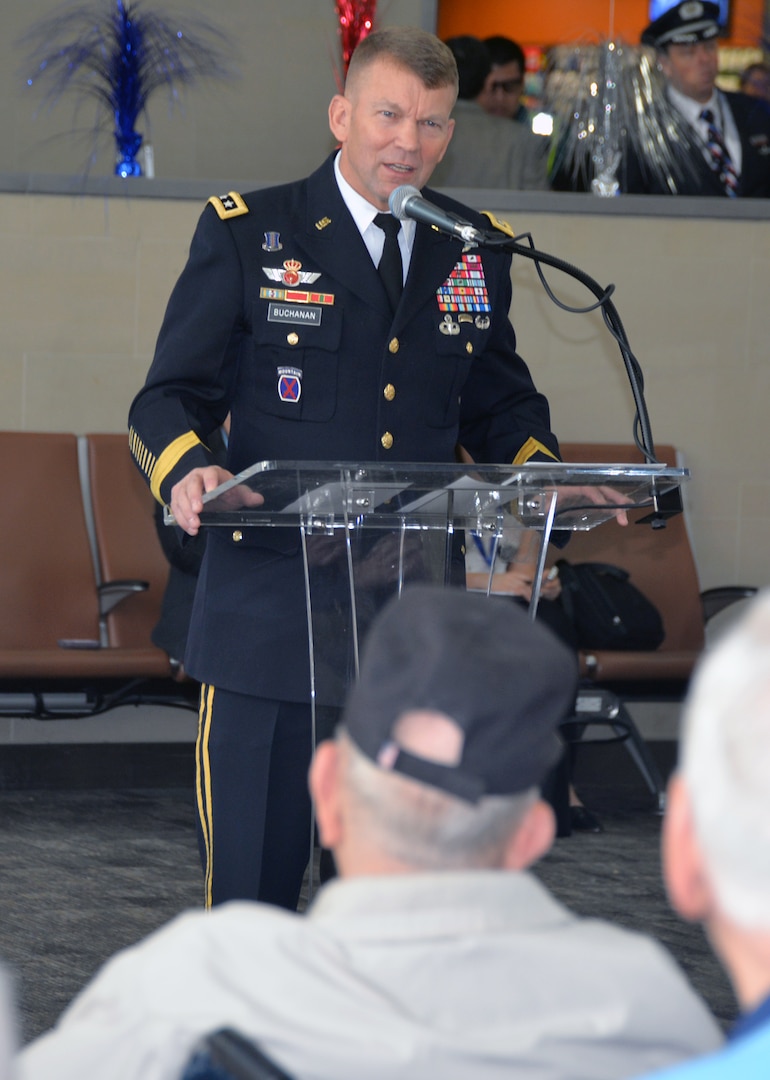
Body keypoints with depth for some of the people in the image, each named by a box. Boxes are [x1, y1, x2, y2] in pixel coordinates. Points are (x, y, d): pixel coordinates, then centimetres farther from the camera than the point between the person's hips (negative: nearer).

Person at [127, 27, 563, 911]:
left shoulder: (476, 253, 12)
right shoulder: (244, 234, 1)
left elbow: (500, 405, 22)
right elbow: (171, 398, 1)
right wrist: (186, 471, -22)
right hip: (272, 602, -3)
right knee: (251, 880, -1)